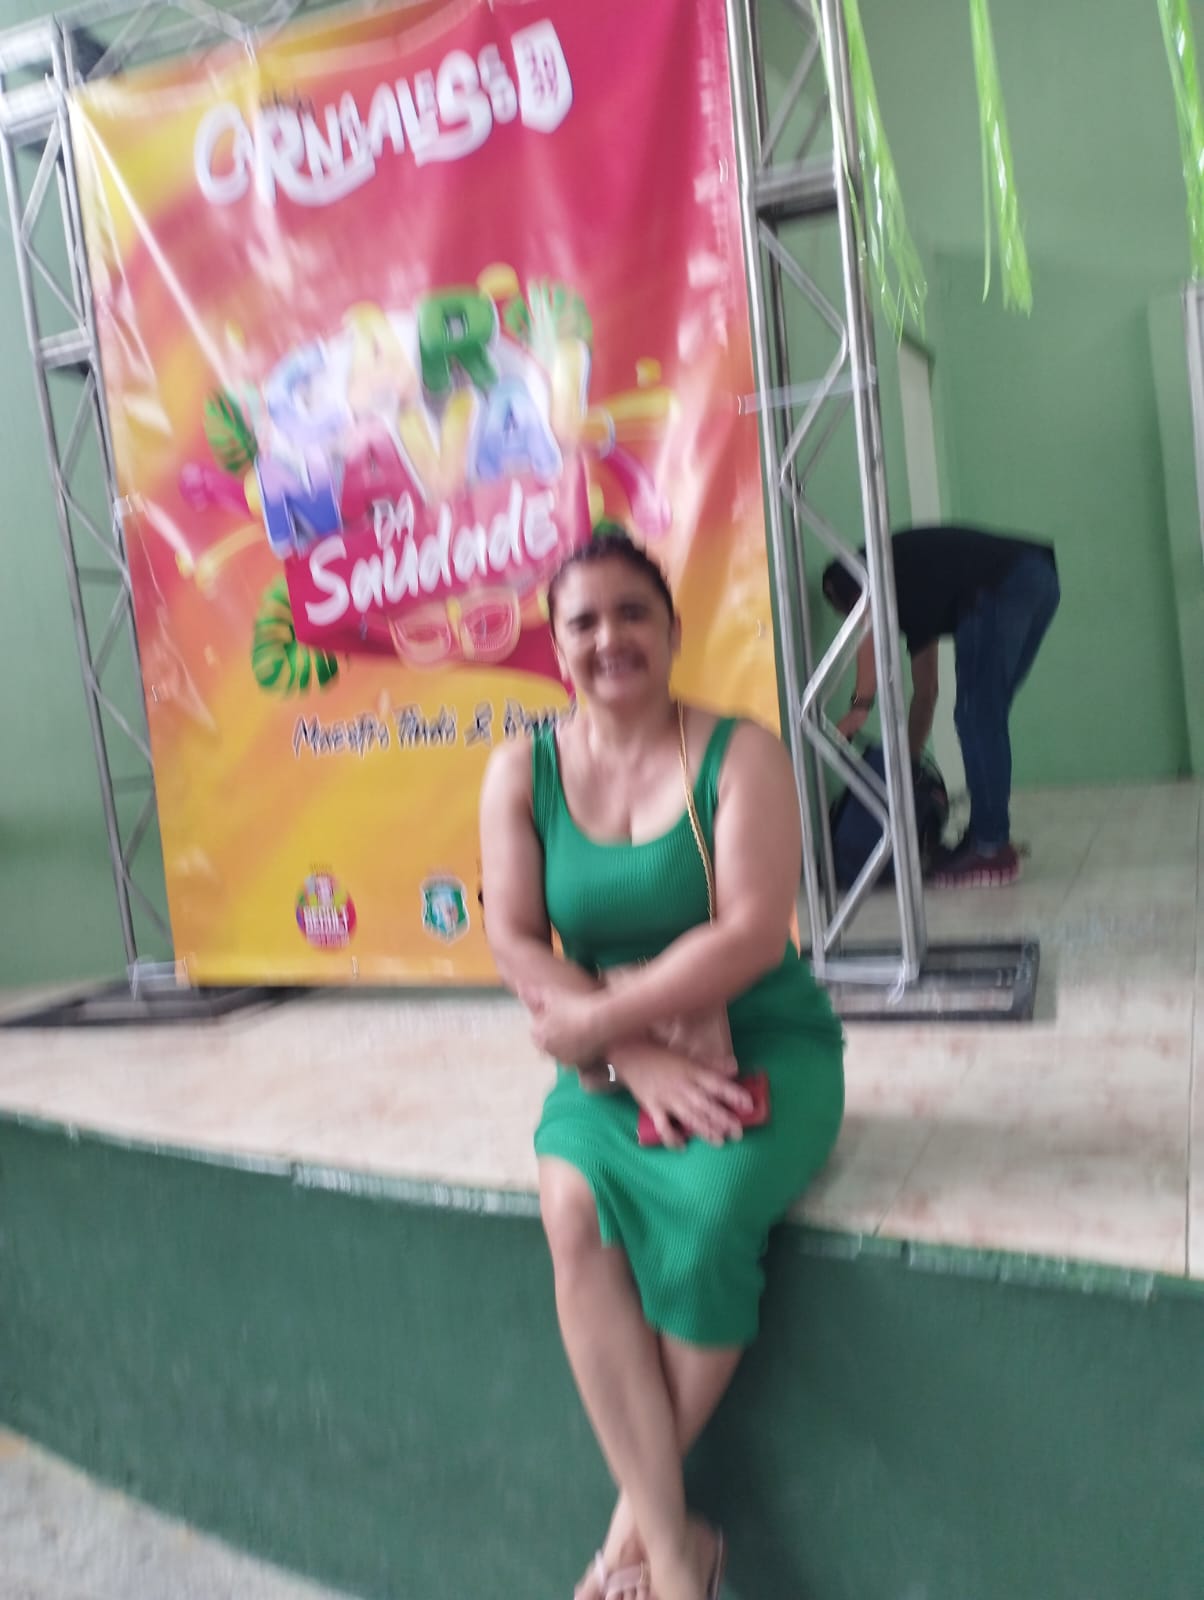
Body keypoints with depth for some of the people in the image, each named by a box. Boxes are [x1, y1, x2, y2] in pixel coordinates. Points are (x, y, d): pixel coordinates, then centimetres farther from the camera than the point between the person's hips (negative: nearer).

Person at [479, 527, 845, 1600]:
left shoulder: (740, 754, -7)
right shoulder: (522, 772, 1)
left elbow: (753, 932, -16)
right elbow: (515, 944, -5)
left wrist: (592, 1019, -16)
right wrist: (637, 1057, -17)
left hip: (765, 1048, -2)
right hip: (612, 1061, 3)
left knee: (703, 1215, -29)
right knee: (573, 1207, -27)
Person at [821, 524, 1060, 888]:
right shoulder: (911, 599, 35)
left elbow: (870, 625, -5)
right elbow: (925, 691, 38)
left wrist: (860, 704, -5)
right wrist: (911, 759, 41)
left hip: (999, 585, -9)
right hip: (1040, 578, 9)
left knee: (976, 717, -2)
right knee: (987, 718, 15)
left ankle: (991, 847, 1)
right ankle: (988, 836, 20)